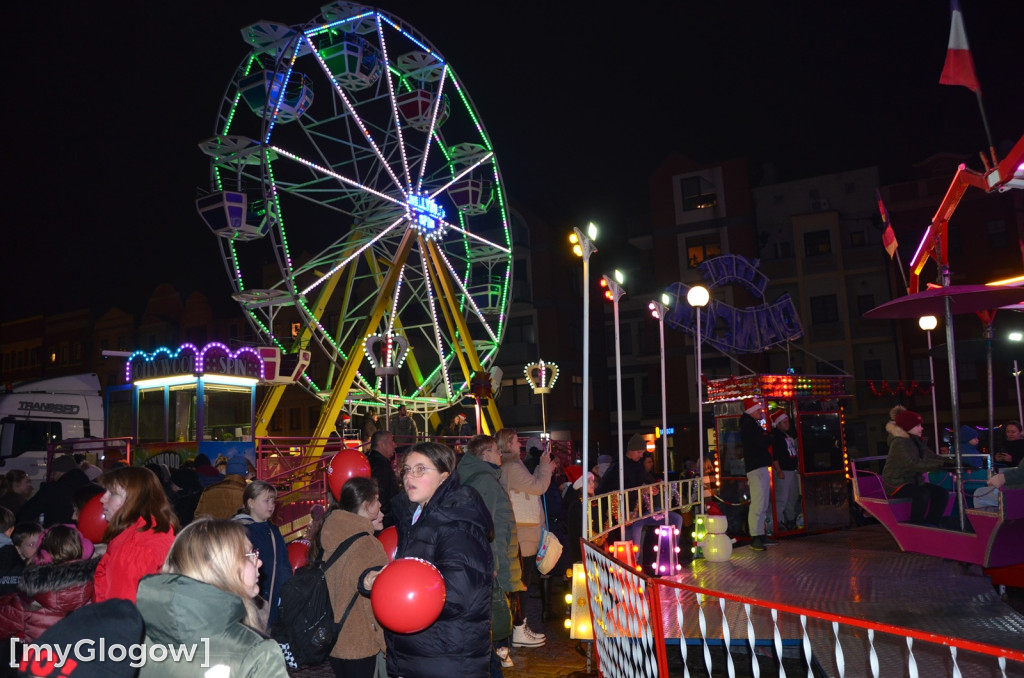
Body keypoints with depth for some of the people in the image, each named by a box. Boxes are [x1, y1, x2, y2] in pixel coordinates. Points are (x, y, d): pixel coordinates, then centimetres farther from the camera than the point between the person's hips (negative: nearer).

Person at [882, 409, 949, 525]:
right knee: (923, 494, -32)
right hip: (896, 483, -9)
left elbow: (932, 457, 5)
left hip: (914, 481, 9)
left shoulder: (916, 441, 12)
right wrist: (941, 464, -35)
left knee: (942, 493, -7)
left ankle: (931, 524, -3)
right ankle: (916, 527, -18)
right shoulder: (899, 444, -18)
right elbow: (914, 464, -31)